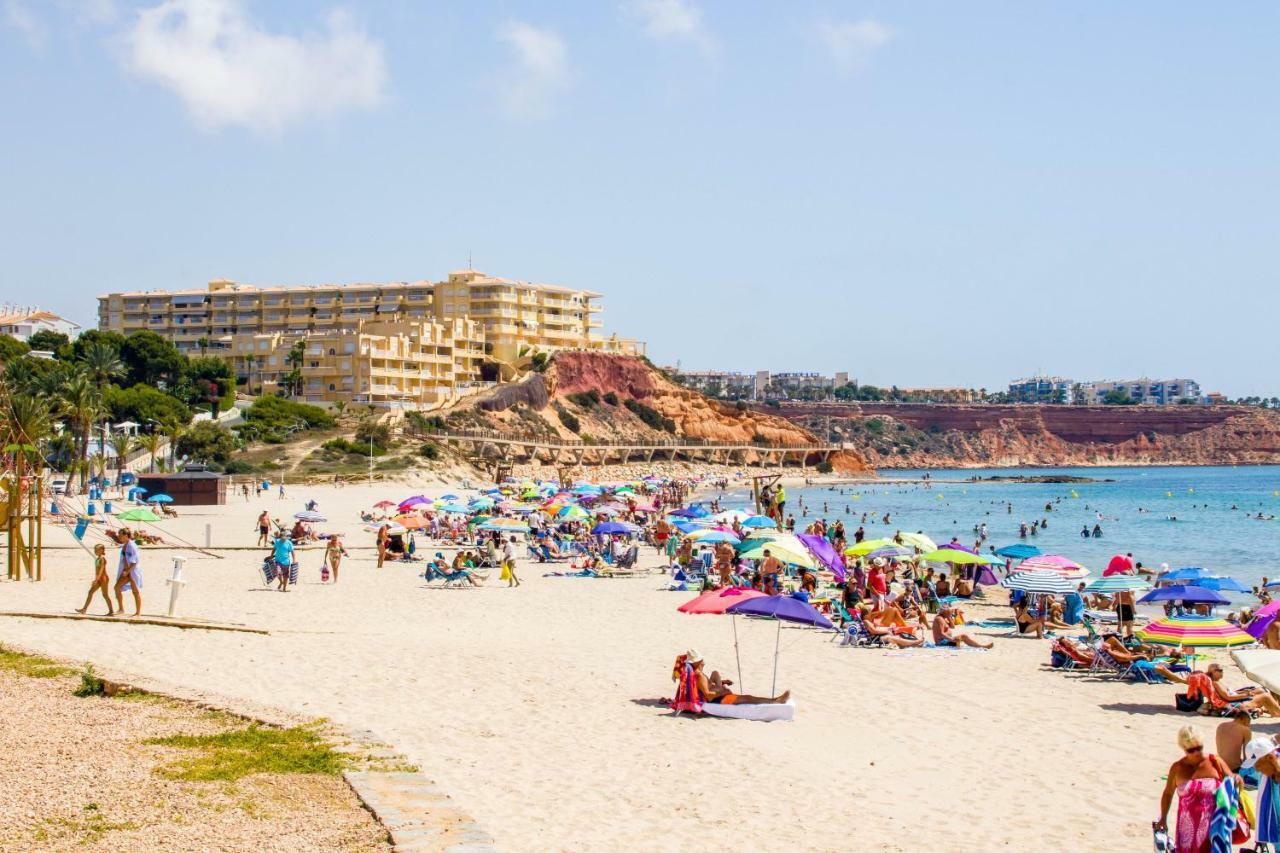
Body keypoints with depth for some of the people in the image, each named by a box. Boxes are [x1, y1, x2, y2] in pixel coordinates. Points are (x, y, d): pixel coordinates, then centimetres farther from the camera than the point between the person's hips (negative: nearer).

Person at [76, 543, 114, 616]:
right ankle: (84, 609, 8)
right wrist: (96, 579, 22)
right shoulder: (98, 558, 13)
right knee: (90, 592, 6)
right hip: (99, 579, 10)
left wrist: (97, 579, -30)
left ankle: (111, 611, 1)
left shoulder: (102, 558, -15)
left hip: (103, 578, -10)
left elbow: (101, 569, -24)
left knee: (105, 595, -5)